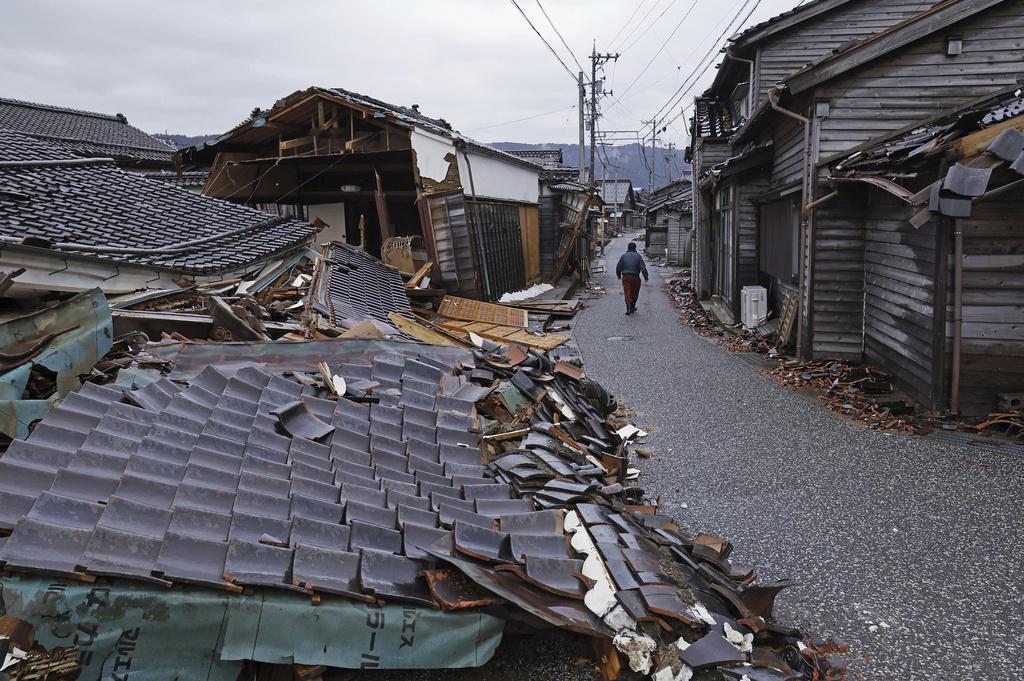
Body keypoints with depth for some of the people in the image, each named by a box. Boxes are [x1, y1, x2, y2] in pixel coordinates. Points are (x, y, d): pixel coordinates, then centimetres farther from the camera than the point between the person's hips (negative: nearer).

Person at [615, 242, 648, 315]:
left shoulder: (623, 256, 3)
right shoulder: (638, 256, 0)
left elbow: (618, 267, 6)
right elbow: (643, 267, -7)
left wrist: (619, 275, 23)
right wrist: (646, 277, -1)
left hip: (625, 277, 0)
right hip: (635, 277, 0)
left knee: (627, 292, -4)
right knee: (635, 293, 16)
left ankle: (629, 308, -20)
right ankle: (632, 307, 27)